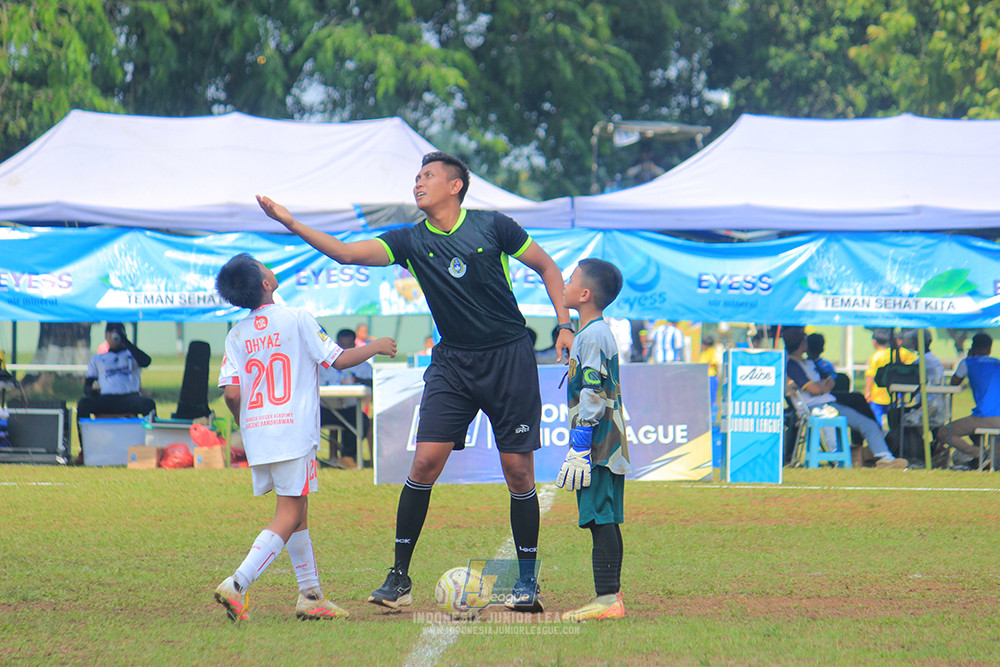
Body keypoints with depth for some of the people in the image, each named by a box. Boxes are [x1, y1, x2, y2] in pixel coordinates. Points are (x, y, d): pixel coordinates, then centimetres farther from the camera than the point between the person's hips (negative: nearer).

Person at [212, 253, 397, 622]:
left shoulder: (237, 334, 7)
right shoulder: (297, 319, -6)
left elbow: (231, 392, 0)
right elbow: (338, 359, -4)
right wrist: (376, 347, 13)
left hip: (257, 435, 6)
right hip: (293, 432, -6)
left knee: (298, 513, 17)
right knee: (287, 518, -5)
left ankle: (311, 595, 19)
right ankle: (236, 585, -20)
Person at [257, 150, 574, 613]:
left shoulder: (493, 227, -4)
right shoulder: (411, 242, 2)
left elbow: (547, 267, 6)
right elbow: (346, 253, -8)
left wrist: (564, 324, -3)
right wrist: (289, 222, -17)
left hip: (509, 357, -2)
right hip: (452, 362, 2)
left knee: (517, 470, -1)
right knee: (425, 462, -10)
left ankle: (527, 580, 12)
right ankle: (399, 578, -4)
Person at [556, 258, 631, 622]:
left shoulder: (593, 336, -13)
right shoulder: (599, 333, 19)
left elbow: (592, 396, -18)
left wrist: (580, 449, -19)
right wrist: (580, 448, 26)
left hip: (598, 445, -10)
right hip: (608, 448, 10)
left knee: (601, 519, -12)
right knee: (605, 521, 11)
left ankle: (606, 599, -15)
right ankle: (610, 596, 13)